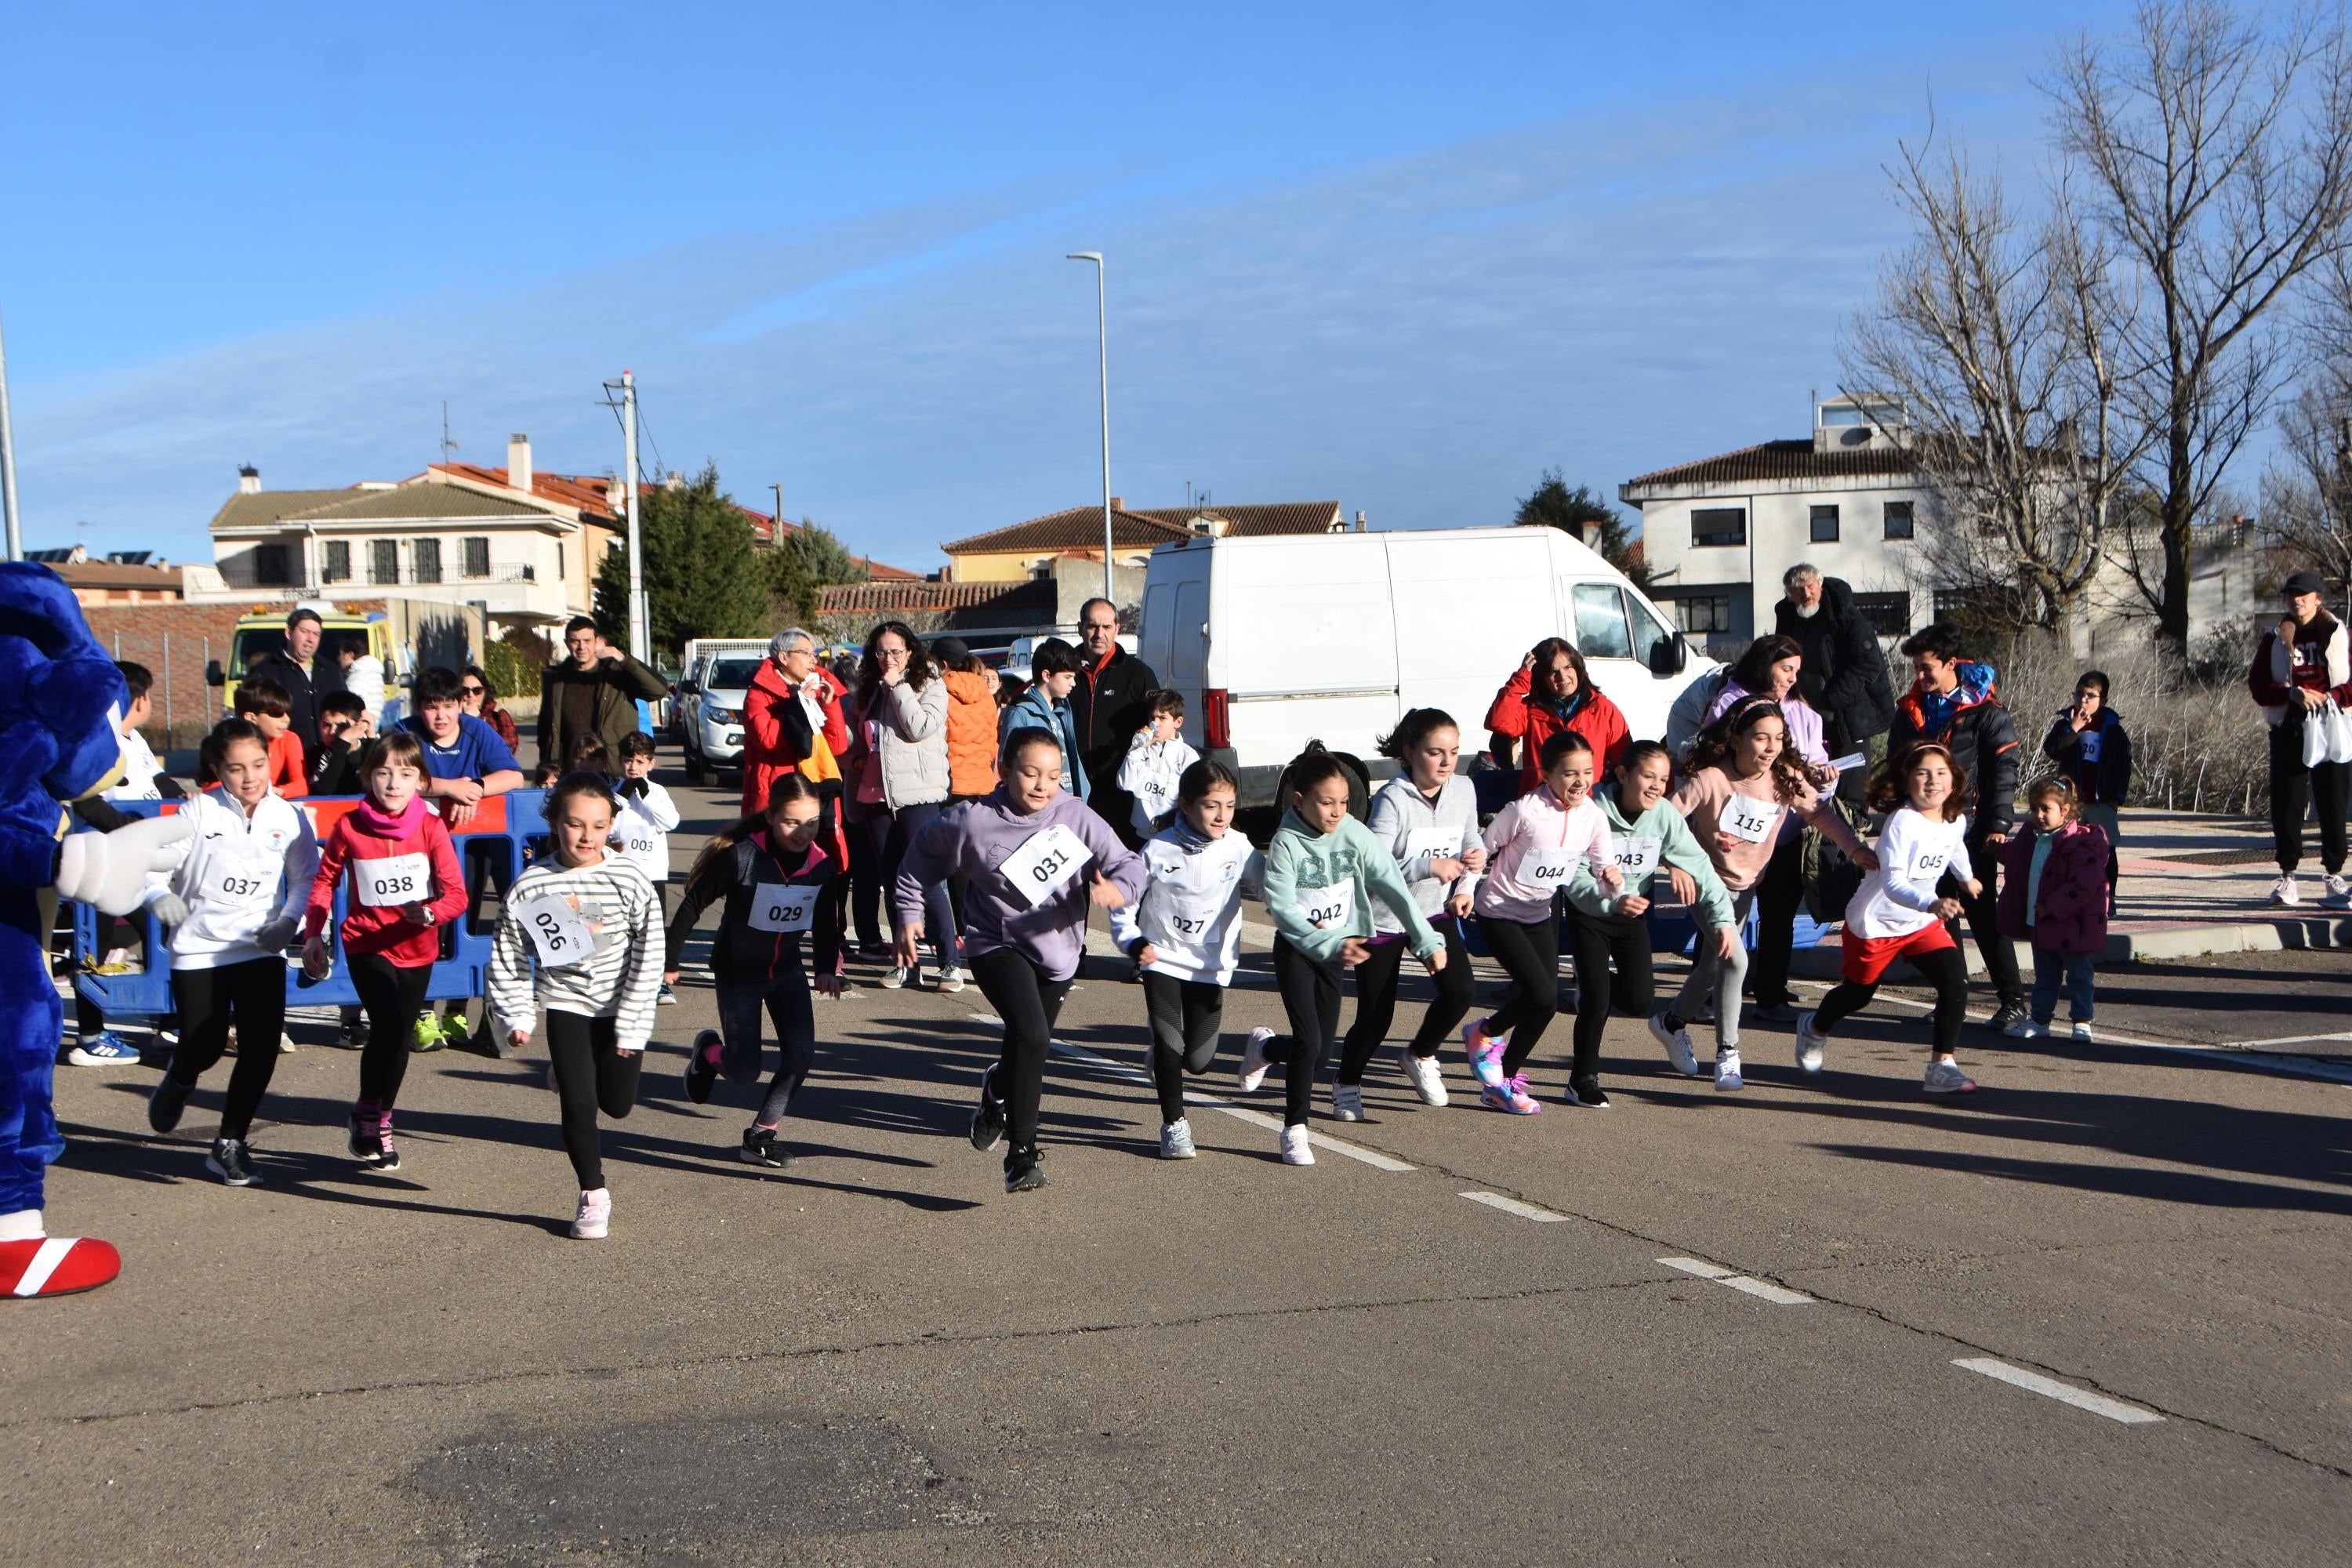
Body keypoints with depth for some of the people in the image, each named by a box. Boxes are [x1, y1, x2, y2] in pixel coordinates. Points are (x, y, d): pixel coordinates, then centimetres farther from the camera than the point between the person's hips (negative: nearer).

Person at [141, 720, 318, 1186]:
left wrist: (287, 920, -8)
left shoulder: (288, 817, -3)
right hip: (198, 948, -1)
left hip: (261, 949, 1)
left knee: (262, 1046, -10)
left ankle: (231, 1143, 7)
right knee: (205, 1046, 3)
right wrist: (160, 897, -26)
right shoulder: (199, 812, -9)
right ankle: (179, 1080, 43)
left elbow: (306, 877, 7)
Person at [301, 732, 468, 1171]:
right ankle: (368, 1114, 0)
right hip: (366, 943, -2)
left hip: (416, 948, 2)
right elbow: (325, 879, 8)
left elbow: (457, 895, -12)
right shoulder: (350, 827, -7)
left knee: (398, 1035, 10)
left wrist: (429, 913, -32)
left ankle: (377, 1120, 33)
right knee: (390, 1026, -21)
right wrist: (313, 934, 2)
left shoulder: (431, 828, -8)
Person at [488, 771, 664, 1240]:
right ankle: (593, 1194, 10)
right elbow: (506, 956, -2)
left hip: (621, 1006, 1)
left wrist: (631, 1026, -10)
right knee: (578, 1103, -8)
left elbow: (649, 955, -10)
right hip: (566, 1004, 0)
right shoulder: (531, 886, -12)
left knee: (618, 1104, 11)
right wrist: (514, 1017, -7)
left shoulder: (629, 879, -14)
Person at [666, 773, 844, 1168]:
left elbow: (826, 920, 7)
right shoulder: (740, 856, -26)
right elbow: (693, 905, -14)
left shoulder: (823, 863, -11)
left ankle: (761, 1134, 9)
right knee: (745, 1072, -3)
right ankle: (709, 1051, 33)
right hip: (737, 972, -4)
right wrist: (669, 961, -7)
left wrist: (827, 967, -4)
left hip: (787, 969, 4)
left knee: (801, 1056, -10)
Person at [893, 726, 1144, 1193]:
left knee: (1028, 1045, 18)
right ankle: (1022, 1153, -16)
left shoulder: (1077, 818, -12)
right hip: (996, 944, -4)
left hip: (1056, 952, 4)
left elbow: (1128, 862, -14)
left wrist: (1117, 888, -37)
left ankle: (997, 1090, 57)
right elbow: (924, 852, 4)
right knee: (1031, 1035, -26)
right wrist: (909, 913, 5)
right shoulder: (973, 821, -14)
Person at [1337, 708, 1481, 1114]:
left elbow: (1470, 842, 12)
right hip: (1383, 918, -5)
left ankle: (1419, 1055, 13)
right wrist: (1430, 867, -33)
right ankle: (1346, 1083, 30)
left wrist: (1466, 885, -8)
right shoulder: (1392, 800, -23)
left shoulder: (1463, 790, -4)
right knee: (1376, 1017, 0)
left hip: (1435, 911, 5)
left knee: (1461, 988, -17)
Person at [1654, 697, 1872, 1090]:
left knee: (1713, 966, 12)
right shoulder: (1710, 779, -22)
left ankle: (1672, 1023, 36)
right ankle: (1728, 1055, -8)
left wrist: (1854, 847, -8)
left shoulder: (1786, 780, -8)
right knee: (1733, 959, -20)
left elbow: (1820, 813, 3)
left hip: (1746, 885, 5)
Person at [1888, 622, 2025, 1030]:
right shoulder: (1910, 709, 11)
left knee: (1982, 912, -5)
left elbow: (2003, 770, -8)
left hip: (1970, 830, -5)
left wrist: (1998, 825, -16)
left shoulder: (1985, 710, -5)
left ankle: (2013, 998, 2)